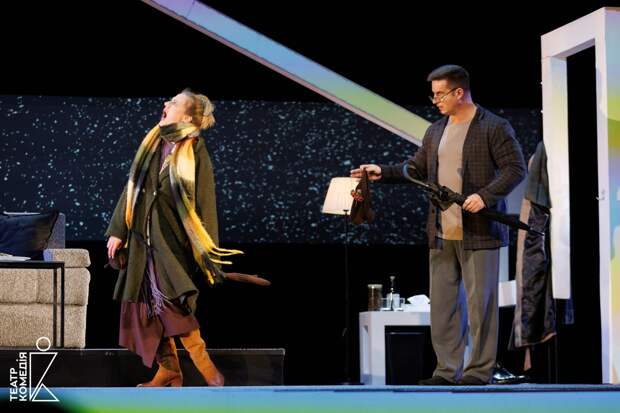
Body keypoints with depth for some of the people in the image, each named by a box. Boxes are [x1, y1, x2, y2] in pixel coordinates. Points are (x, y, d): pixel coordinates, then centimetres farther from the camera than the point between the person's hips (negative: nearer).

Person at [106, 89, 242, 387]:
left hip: (173, 239, -7)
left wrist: (207, 257, -13)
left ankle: (207, 370, -13)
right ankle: (168, 370, 17)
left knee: (171, 303, -19)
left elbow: (204, 204, -11)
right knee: (149, 305, 8)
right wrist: (118, 230, 9)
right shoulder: (153, 144, 7)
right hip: (144, 238, 7)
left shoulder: (195, 153, -10)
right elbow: (133, 188, 12)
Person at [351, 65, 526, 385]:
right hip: (441, 235, 7)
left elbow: (515, 169, -10)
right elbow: (416, 169, 19)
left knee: (480, 303, -2)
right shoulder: (436, 131, 15)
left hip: (478, 233, -7)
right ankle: (447, 369, 13)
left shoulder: (494, 128, -5)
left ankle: (479, 371, 5)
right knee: (441, 302, 7)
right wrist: (383, 172, 5)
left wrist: (485, 195, -21)